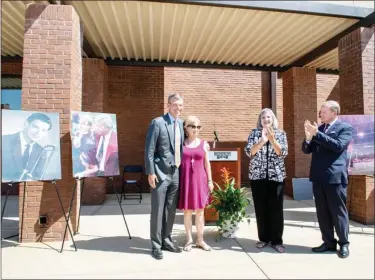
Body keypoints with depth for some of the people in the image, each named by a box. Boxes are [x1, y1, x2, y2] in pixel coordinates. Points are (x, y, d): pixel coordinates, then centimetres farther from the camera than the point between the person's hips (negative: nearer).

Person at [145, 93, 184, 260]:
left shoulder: (181, 124, 11)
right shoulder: (157, 123, -9)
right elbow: (149, 150, -11)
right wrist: (150, 172, -15)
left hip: (176, 173, 6)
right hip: (161, 172, -6)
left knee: (171, 210, 13)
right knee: (157, 210, 3)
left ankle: (166, 240, 28)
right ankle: (156, 245, 16)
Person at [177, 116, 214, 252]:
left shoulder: (203, 144, 5)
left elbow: (207, 163, 8)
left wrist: (210, 180, 5)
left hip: (200, 179, 1)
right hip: (185, 179, -1)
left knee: (200, 210, 7)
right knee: (187, 210, 6)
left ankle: (200, 240, 19)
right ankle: (189, 239, 19)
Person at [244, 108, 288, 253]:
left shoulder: (280, 133, 6)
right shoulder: (254, 133, 5)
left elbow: (283, 152, -6)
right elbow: (249, 151, -7)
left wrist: (272, 139, -19)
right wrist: (262, 140, -19)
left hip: (276, 175, 0)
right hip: (257, 175, 1)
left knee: (276, 208, 1)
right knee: (260, 208, 6)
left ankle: (277, 240, 14)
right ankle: (263, 238, 21)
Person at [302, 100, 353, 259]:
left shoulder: (345, 128, -2)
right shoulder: (318, 129, 14)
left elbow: (338, 145, -19)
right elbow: (307, 150, 11)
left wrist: (317, 134, -20)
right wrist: (308, 137, -9)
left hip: (334, 177, -6)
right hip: (318, 177, 6)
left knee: (338, 212, 4)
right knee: (322, 213, 11)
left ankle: (344, 244, 20)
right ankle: (329, 242, 24)